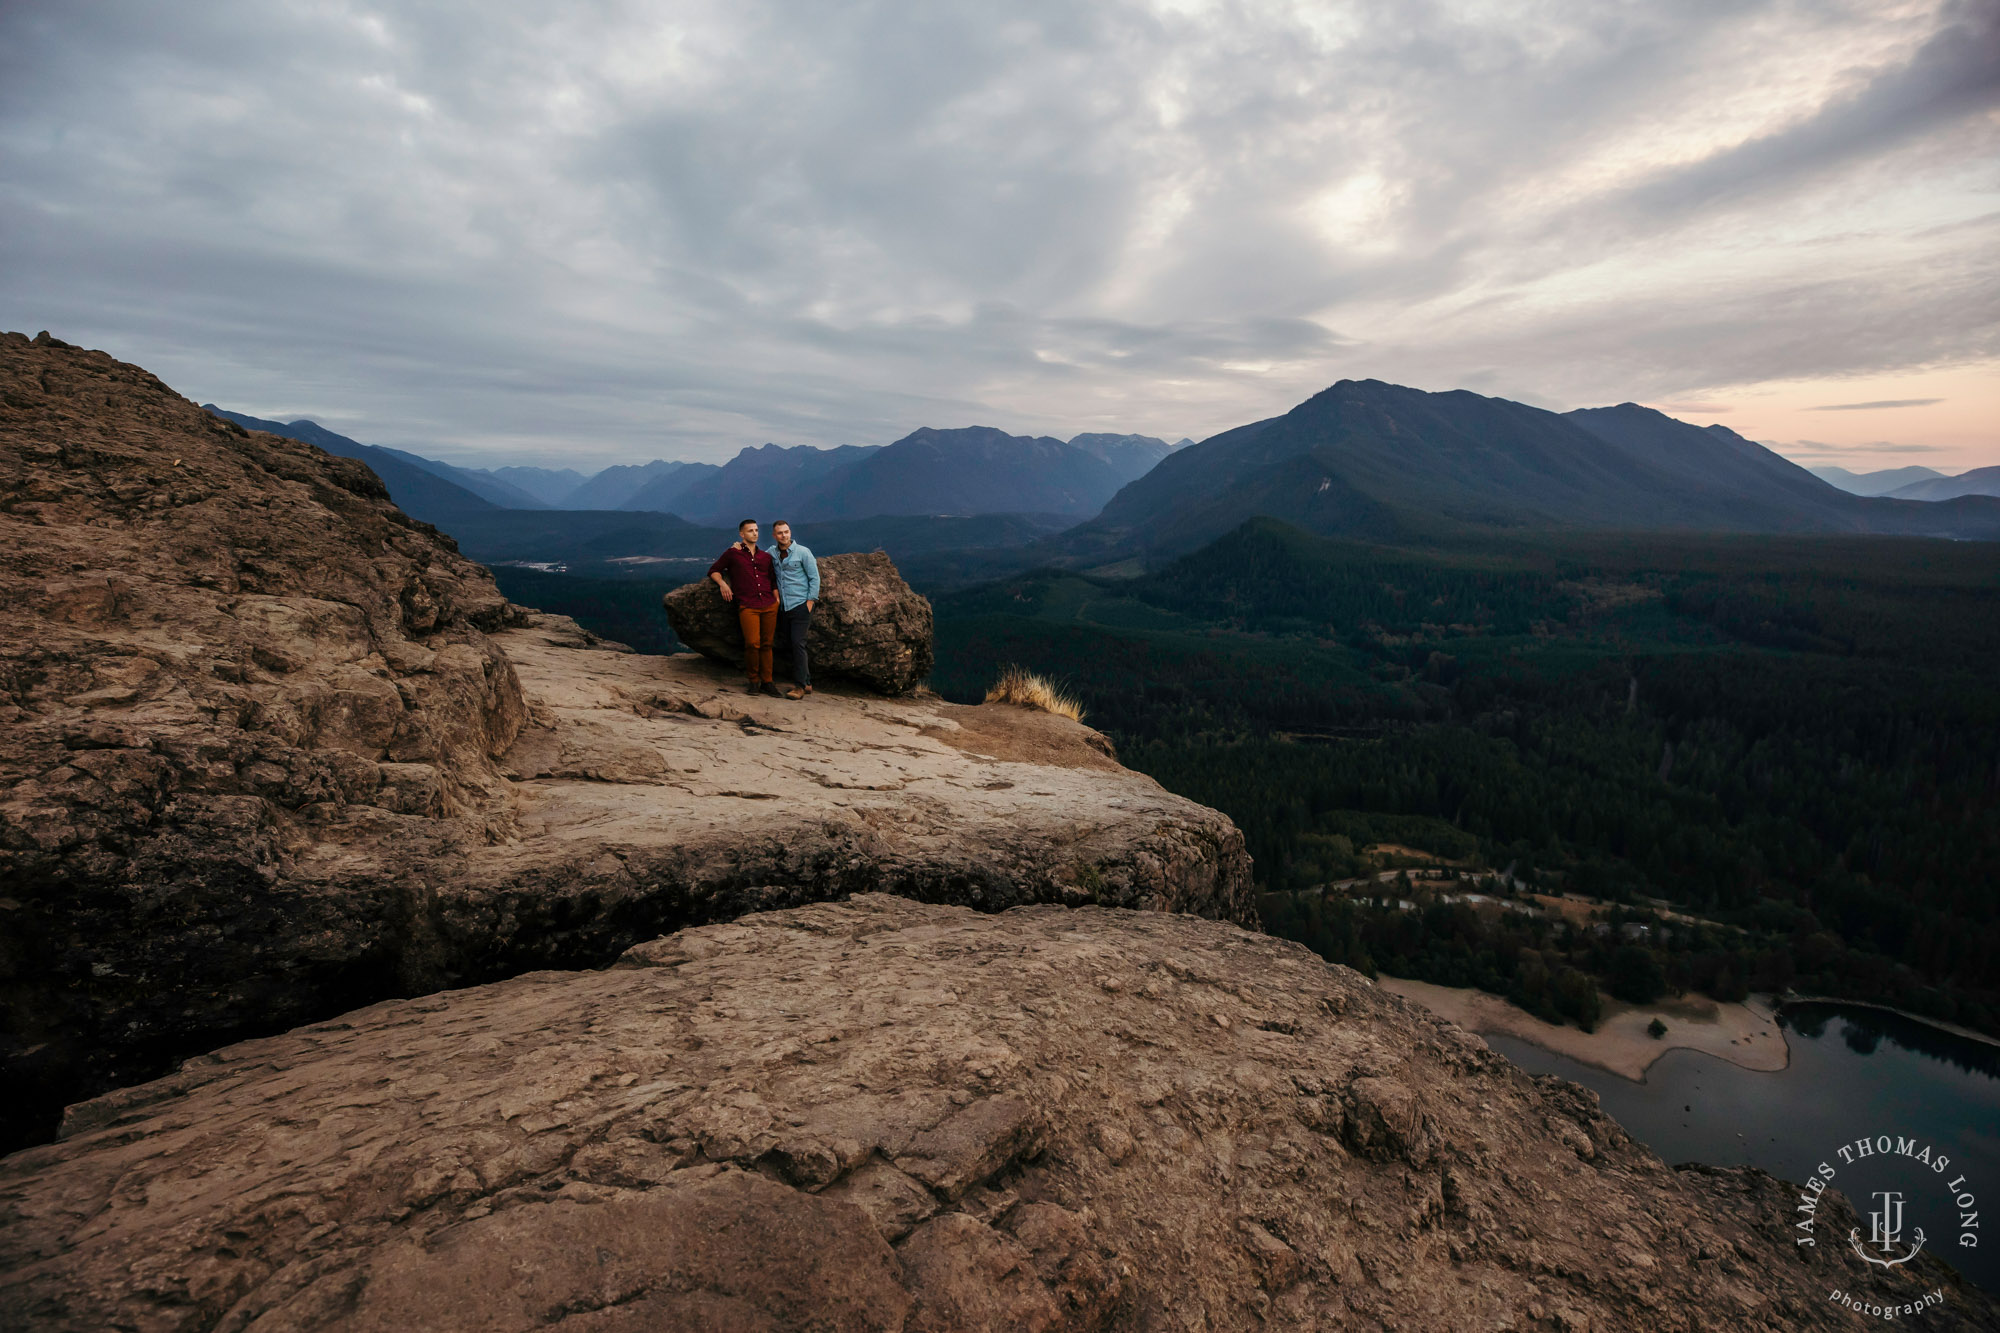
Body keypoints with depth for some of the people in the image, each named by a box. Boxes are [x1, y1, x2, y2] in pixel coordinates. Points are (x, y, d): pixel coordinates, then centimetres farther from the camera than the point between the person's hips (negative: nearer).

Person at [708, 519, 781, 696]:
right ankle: (753, 681, 0)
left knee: (766, 645, 3)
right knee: (752, 643, -17)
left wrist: (777, 600, 10)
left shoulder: (766, 557, 20)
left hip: (769, 605, 4)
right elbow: (713, 570, 16)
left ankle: (767, 682, 9)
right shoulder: (732, 554, 9)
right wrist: (722, 583, -3)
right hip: (747, 606, -4)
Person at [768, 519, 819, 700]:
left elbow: (814, 578, -3)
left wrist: (810, 601, -10)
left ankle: (799, 686, -10)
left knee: (798, 643, -12)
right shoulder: (772, 552, 10)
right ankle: (807, 683, 16)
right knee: (792, 645, 8)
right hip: (783, 607, 6)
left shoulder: (803, 552, -4)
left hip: (801, 605, -6)